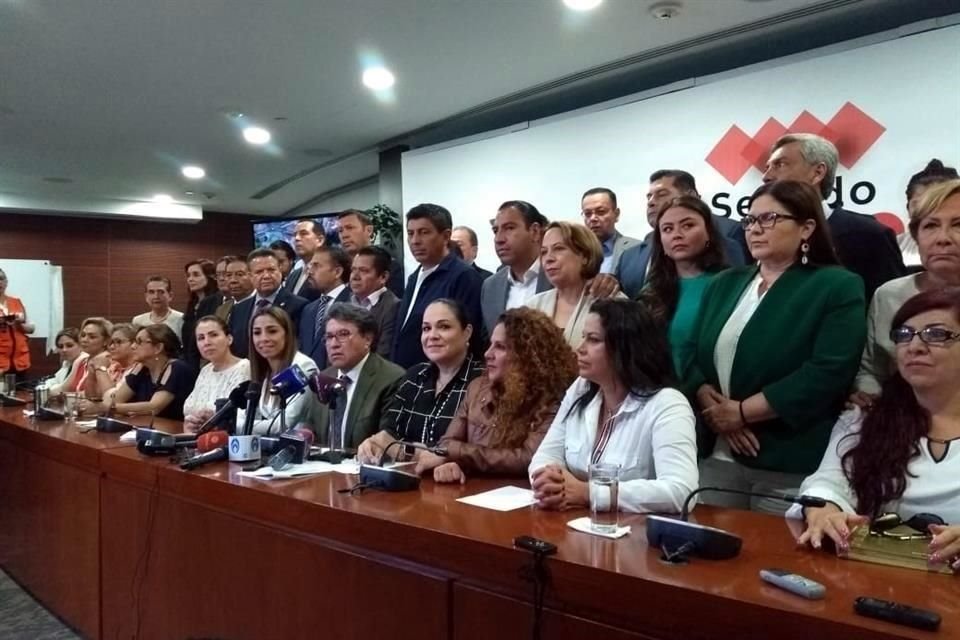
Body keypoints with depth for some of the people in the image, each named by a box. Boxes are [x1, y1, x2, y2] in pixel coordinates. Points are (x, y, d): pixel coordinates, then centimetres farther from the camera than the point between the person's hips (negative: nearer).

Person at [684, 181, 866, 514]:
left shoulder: (838, 287, -3)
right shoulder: (724, 284, 14)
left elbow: (826, 374, -15)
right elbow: (694, 357, 7)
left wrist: (741, 412, -13)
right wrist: (714, 409, -12)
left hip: (791, 467, -4)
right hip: (717, 456, 5)